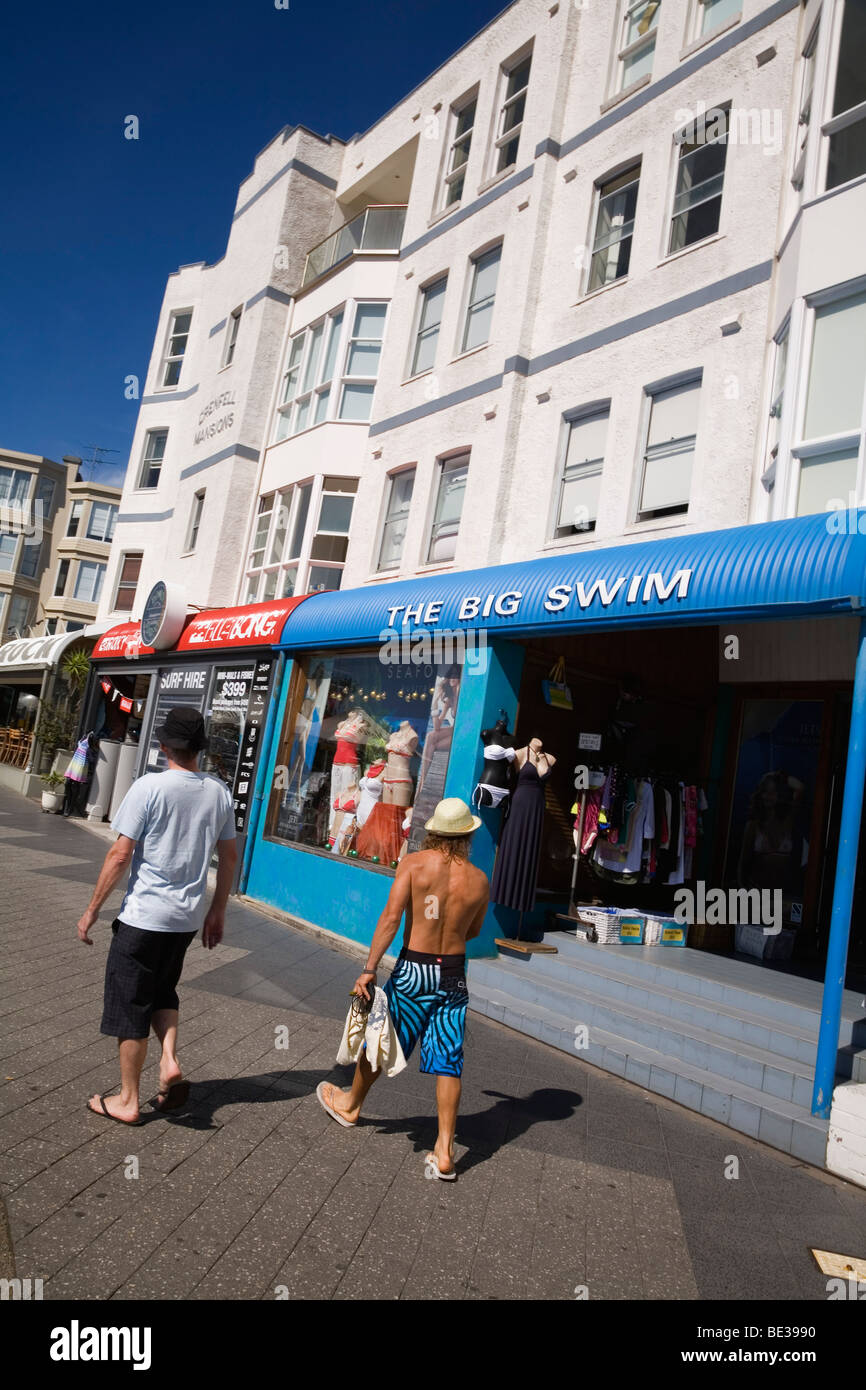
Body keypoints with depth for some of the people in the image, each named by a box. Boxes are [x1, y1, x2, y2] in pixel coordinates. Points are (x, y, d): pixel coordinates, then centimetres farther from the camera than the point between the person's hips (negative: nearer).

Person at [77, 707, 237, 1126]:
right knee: (162, 991, 26)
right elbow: (229, 856, 7)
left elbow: (120, 855, -15)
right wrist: (218, 911, 19)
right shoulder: (219, 792, 0)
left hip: (143, 916, -5)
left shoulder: (150, 787, -15)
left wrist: (92, 909, -3)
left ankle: (127, 1101, 21)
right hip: (188, 917, 5)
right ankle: (170, 1061, 8)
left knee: (130, 1005, 10)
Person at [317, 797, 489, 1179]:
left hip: (413, 969, -2)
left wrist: (369, 968, -17)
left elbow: (391, 917, -18)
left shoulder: (414, 864, -10)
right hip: (454, 975, 2)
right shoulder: (479, 881, -1)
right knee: (448, 1061, 7)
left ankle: (349, 1104, 40)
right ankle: (444, 1151, 7)